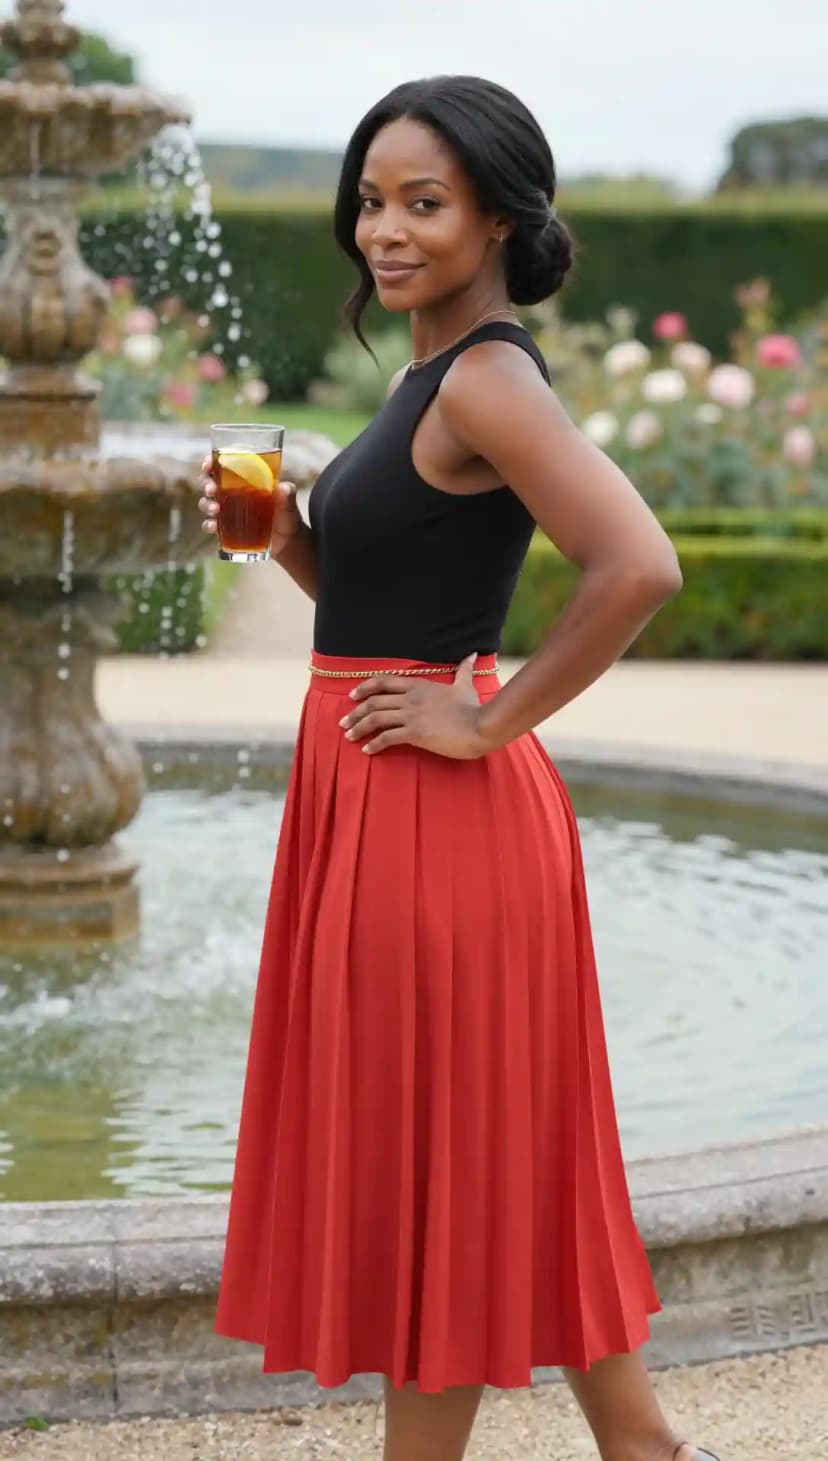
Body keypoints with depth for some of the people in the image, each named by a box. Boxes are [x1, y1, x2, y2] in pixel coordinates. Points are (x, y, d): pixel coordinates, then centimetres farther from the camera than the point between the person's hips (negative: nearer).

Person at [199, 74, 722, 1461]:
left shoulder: (489, 379, -16)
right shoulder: (430, 374, 13)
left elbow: (639, 566, -30)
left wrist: (494, 721, -21)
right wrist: (283, 531, 4)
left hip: (434, 815, -10)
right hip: (367, 800, 10)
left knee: (431, 1147, 2)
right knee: (501, 1148, 16)